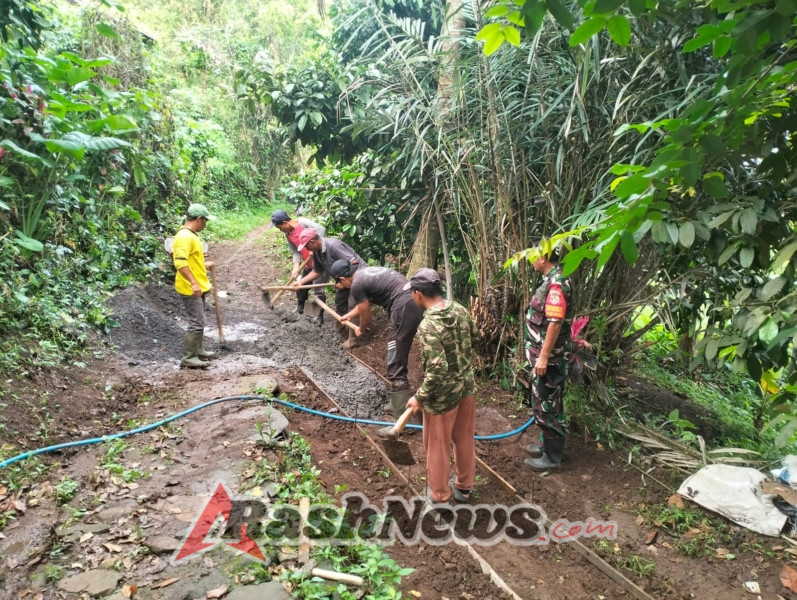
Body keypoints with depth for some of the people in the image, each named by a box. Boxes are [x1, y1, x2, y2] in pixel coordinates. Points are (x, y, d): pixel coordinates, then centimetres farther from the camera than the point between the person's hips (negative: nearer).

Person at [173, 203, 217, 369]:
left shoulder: (191, 235, 12)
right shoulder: (185, 236, -21)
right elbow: (180, 262, -30)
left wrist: (202, 266, 31)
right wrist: (193, 283, -33)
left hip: (198, 287, 11)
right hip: (190, 289, -11)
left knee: (199, 321, 19)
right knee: (197, 323, -7)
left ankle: (198, 351, 31)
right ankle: (188, 358, 0)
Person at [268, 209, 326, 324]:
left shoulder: (302, 222, -17)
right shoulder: (288, 235, 6)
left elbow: (321, 229, -26)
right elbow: (295, 252, 4)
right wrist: (296, 267, -10)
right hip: (307, 263, 9)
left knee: (318, 289, -7)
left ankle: (320, 316, 1)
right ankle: (300, 308, 40)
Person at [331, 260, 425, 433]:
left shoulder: (356, 285, -6)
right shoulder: (366, 273, 22)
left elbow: (366, 317, 6)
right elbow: (364, 304, 40)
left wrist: (360, 330, 28)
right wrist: (348, 315, 56)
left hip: (404, 309, -10)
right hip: (415, 303, 10)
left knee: (396, 367, -6)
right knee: (398, 359, 24)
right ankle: (400, 403, 37)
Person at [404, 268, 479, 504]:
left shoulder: (428, 326, -27)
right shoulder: (459, 309, -5)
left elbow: (437, 369, -30)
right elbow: (475, 337, 12)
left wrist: (419, 397, -18)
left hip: (443, 394, -7)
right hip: (467, 385, 7)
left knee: (438, 445, 14)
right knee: (465, 438, 23)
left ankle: (440, 496, 32)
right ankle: (464, 487, 42)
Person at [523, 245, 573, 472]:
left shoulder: (556, 283, -21)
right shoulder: (551, 280, 11)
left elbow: (555, 322, -26)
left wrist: (543, 357, -24)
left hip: (549, 357, -10)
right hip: (543, 354, 10)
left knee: (548, 405, 0)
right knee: (542, 402, 20)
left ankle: (552, 457, 12)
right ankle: (547, 444, 33)